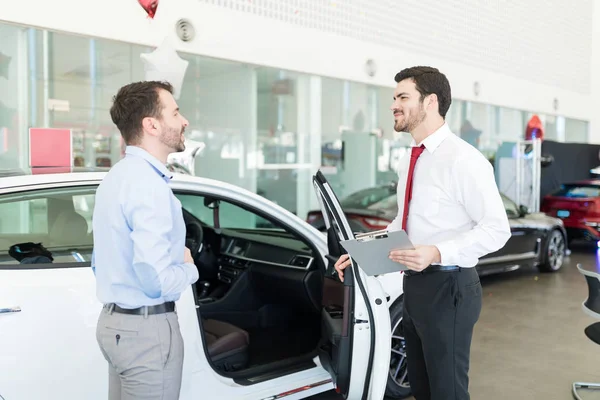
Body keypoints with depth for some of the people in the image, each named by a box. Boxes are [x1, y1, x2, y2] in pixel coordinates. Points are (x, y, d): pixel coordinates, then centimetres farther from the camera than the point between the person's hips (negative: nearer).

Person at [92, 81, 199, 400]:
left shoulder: (117, 176, 10)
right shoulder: (148, 182, -22)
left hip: (115, 320, 10)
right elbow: (157, 280, -28)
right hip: (146, 328, -10)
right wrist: (189, 268, -8)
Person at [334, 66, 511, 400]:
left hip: (447, 287, -8)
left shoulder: (462, 159, -16)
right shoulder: (410, 159, 11)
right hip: (414, 284, 8)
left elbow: (497, 228, -19)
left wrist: (438, 252, -32)